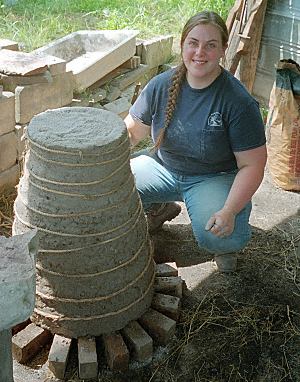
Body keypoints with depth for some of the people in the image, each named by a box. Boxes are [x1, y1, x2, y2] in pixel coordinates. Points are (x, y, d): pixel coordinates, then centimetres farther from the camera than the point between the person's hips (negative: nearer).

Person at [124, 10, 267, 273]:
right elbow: (131, 132, 1)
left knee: (216, 238, -33)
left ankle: (225, 244, 9)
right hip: (164, 167, 5)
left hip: (215, 178, -4)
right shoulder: (161, 85, -9)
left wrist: (229, 211, -32)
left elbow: (251, 165, -19)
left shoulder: (239, 102, -21)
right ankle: (160, 208, 17)